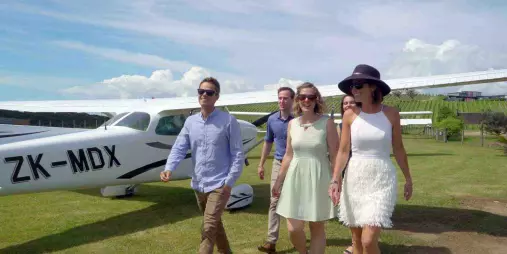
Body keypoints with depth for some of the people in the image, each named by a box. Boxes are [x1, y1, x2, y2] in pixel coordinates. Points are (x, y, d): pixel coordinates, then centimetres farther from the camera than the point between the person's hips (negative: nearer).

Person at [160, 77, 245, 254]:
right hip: (198, 184, 6)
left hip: (219, 185, -5)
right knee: (215, 225, 21)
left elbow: (238, 154, -9)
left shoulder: (228, 121, -9)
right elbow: (179, 148, 0)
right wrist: (169, 168, -18)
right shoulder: (190, 122, 5)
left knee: (208, 229, -9)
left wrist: (229, 182, -13)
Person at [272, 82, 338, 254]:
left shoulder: (327, 123, -7)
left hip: (319, 178, -3)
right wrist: (279, 181, 12)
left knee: (317, 228, 7)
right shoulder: (292, 124, 5)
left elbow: (335, 156, -7)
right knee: (293, 229, 3)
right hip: (296, 177, 3)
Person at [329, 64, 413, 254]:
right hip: (354, 178, 2)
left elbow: (398, 148, 6)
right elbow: (343, 150, -2)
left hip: (381, 179, -2)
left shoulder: (391, 113, -3)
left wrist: (408, 178, 12)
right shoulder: (350, 114, -2)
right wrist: (335, 179, -14)